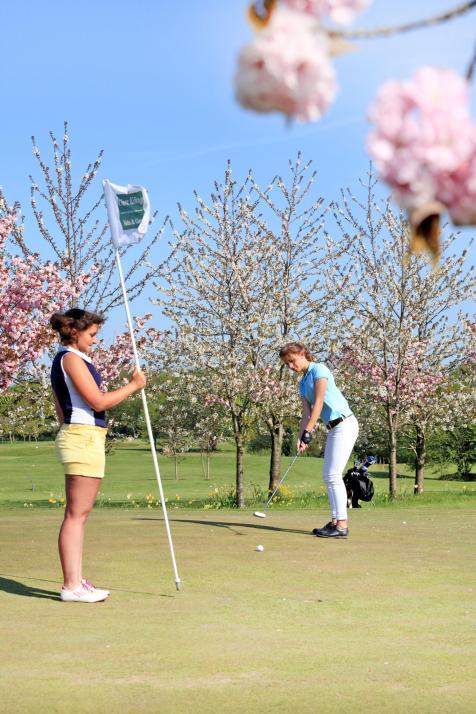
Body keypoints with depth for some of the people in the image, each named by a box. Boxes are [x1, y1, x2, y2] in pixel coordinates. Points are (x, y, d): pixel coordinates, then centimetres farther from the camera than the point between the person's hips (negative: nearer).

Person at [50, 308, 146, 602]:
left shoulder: (65, 360, 20)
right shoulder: (71, 358, -11)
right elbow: (98, 402, -15)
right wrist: (133, 385, -6)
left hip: (74, 435, 10)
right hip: (84, 437, -10)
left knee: (78, 515, 10)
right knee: (76, 515, -9)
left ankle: (76, 581, 13)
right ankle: (71, 586, -8)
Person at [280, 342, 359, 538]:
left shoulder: (319, 370, -10)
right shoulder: (303, 383, 16)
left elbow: (318, 403, -17)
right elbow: (306, 412, 8)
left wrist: (308, 431, -20)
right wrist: (300, 437, -6)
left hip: (344, 425, -9)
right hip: (333, 428, 9)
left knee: (334, 475, -13)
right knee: (328, 475, 8)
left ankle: (342, 526, -13)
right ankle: (335, 522, 12)